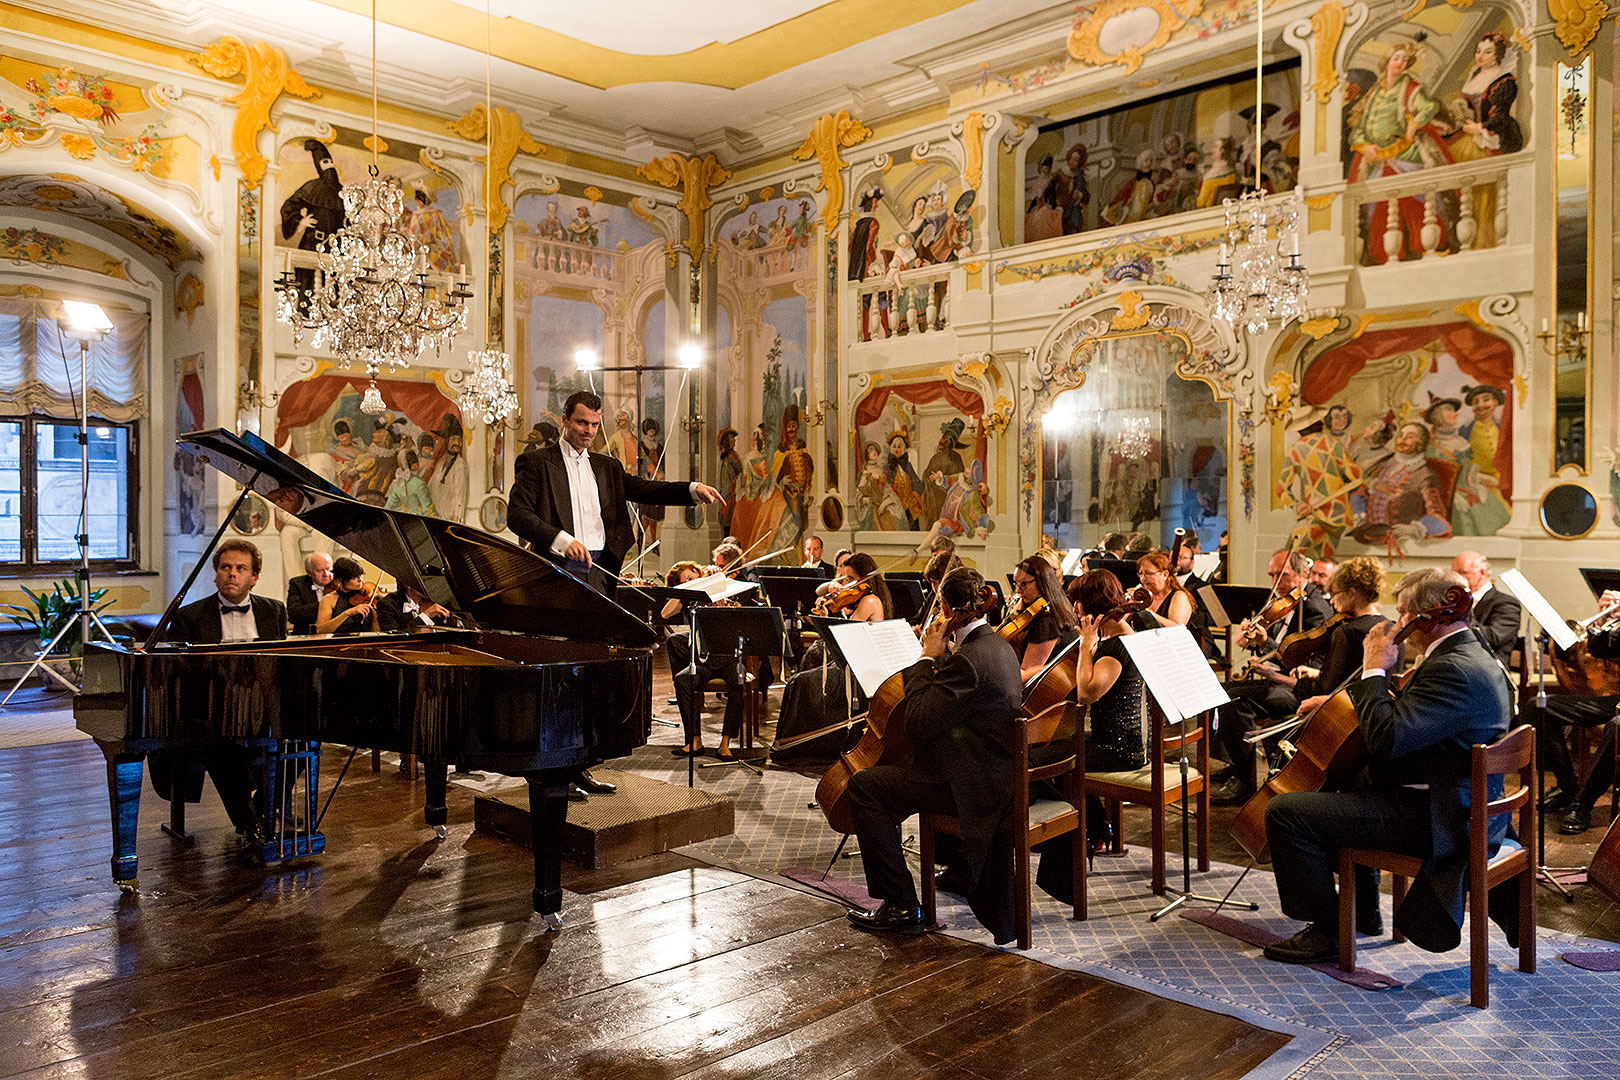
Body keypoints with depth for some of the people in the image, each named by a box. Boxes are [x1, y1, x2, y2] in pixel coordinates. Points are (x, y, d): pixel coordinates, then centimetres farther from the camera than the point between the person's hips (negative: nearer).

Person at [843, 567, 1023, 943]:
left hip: (973, 785, -10)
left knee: (864, 786, -7)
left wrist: (927, 658, -15)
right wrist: (940, 658, 9)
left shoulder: (967, 658, -24)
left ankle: (901, 906, -2)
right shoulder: (999, 646, 8)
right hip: (998, 775, 10)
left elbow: (917, 723, -23)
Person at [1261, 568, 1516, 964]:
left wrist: (1375, 670, -19)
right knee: (1344, 783, 34)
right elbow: (1407, 721, 21)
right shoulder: (1472, 656, 13)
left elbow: (1387, 739, -30)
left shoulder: (1454, 670, -23)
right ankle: (1363, 911, 38)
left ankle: (1326, 929, -2)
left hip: (1433, 815, -11)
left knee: (1286, 811, -17)